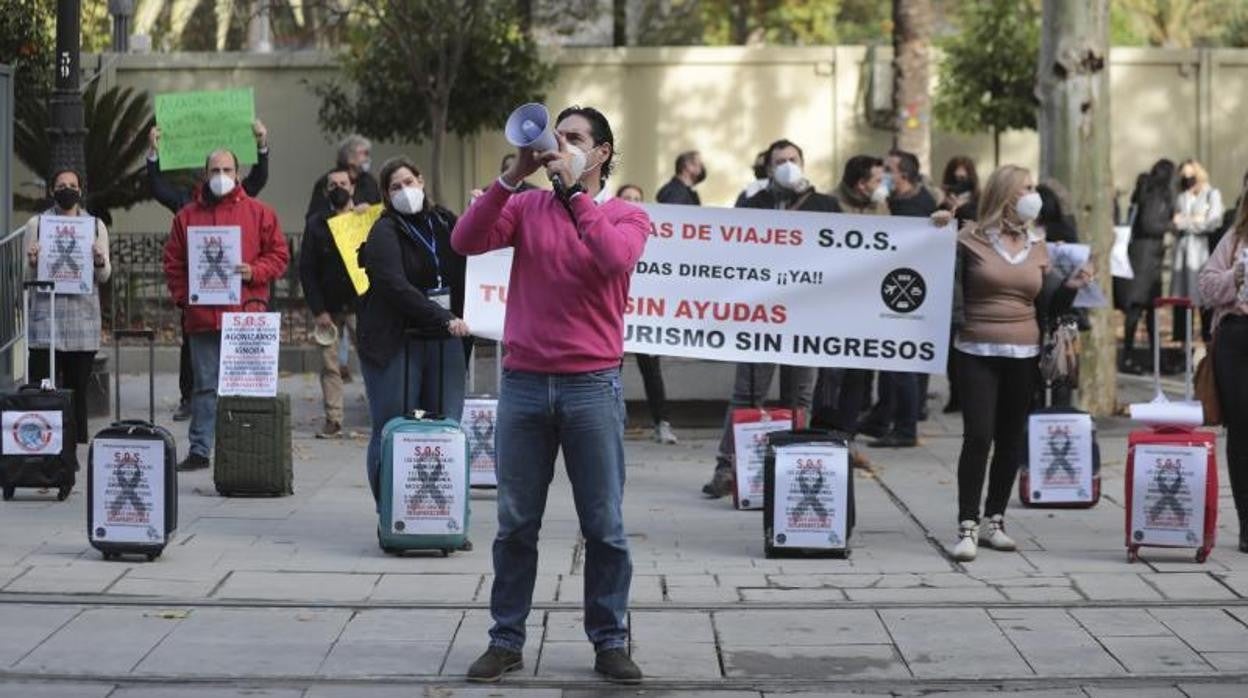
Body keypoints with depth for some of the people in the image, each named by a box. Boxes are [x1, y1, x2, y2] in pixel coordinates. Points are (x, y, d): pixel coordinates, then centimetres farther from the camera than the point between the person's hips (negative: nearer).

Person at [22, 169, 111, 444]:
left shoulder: (96, 225, 12)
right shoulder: (37, 224, 8)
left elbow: (105, 277, 9)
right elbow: (29, 276, 6)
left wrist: (100, 261, -13)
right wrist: (33, 263, -16)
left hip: (83, 316, 2)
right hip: (47, 315, -2)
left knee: (78, 390, 3)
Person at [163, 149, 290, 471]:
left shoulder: (258, 212, 6)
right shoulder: (188, 215, 11)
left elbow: (279, 255, 6)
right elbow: (173, 262, 13)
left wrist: (254, 272, -10)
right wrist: (182, 297, 2)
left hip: (245, 314, -1)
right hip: (202, 317, 2)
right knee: (205, 385, 5)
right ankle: (199, 450, 9)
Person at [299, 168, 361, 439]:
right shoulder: (316, 224, 6)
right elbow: (306, 270, 3)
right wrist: (318, 310, -3)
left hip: (360, 305, -1)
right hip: (328, 309, 2)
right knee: (330, 365, 2)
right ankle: (333, 420, 6)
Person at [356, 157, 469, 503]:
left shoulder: (445, 222, 14)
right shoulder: (385, 232, -3)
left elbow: (465, 273, 22)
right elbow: (396, 288, -16)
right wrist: (444, 318, -23)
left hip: (444, 343, 5)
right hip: (395, 343, -5)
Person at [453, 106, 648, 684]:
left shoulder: (627, 215, 4)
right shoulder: (526, 207, 8)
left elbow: (614, 259, -19)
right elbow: (466, 241, -8)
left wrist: (576, 188, -15)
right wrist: (513, 177, -14)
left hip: (592, 386, -1)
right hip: (523, 383, 1)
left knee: (604, 526, 3)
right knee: (515, 523, 6)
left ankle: (610, 642, 13)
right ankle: (506, 640, 15)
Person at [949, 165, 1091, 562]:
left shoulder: (1037, 246, 12)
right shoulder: (971, 240, -3)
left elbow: (1048, 303, 14)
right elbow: (951, 288, 0)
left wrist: (1070, 287, -3)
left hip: (1024, 354, 5)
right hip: (977, 353, -5)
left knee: (1011, 440, 8)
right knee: (977, 437, -12)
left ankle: (994, 521, 19)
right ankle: (967, 527, -7)